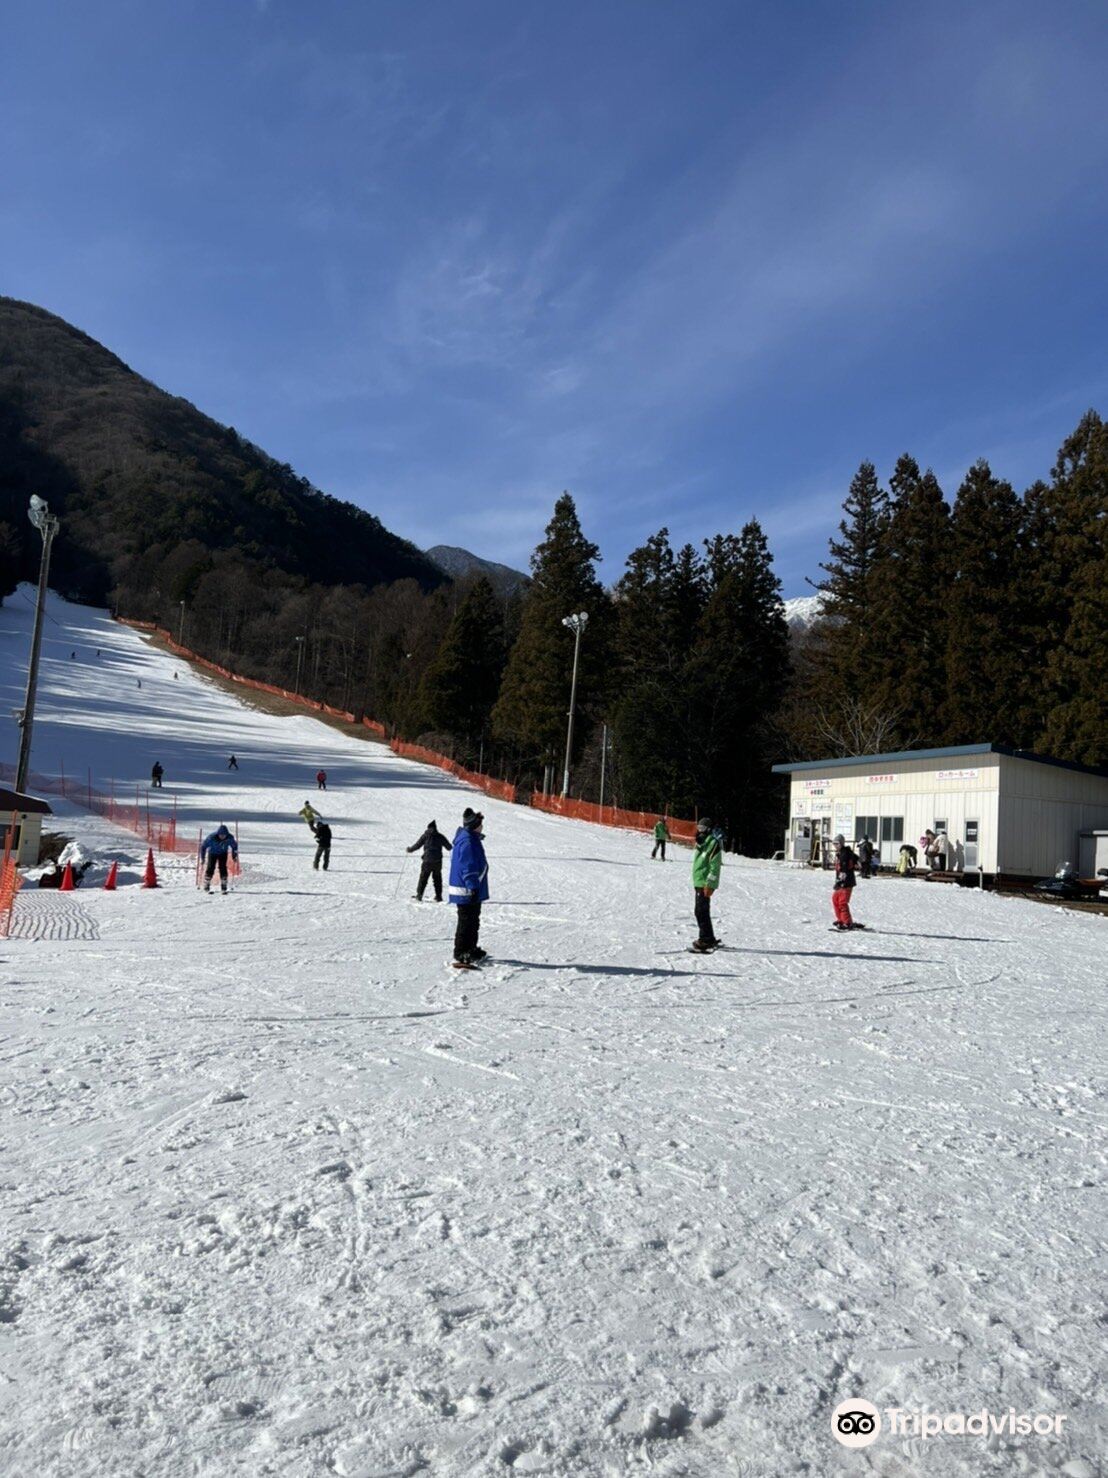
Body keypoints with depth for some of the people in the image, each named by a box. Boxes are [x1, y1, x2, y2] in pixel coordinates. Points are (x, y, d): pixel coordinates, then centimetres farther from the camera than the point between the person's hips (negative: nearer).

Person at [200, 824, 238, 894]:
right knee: (210, 868, -10)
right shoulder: (211, 837, -31)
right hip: (212, 853, -1)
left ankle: (223, 887, -1)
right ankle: (206, 887, 1)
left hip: (223, 854, 1)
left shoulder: (230, 838, -25)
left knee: (223, 869, -9)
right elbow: (204, 846, -18)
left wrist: (235, 856, 0)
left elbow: (234, 846, -4)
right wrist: (202, 857, -13)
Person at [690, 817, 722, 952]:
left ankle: (705, 939, -7)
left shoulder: (713, 843, -12)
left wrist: (709, 884, -21)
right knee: (700, 911, 13)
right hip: (698, 882, 10)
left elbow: (715, 866, -17)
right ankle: (709, 939, 21)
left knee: (701, 911, -10)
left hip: (705, 883, -10)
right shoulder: (701, 842, 17)